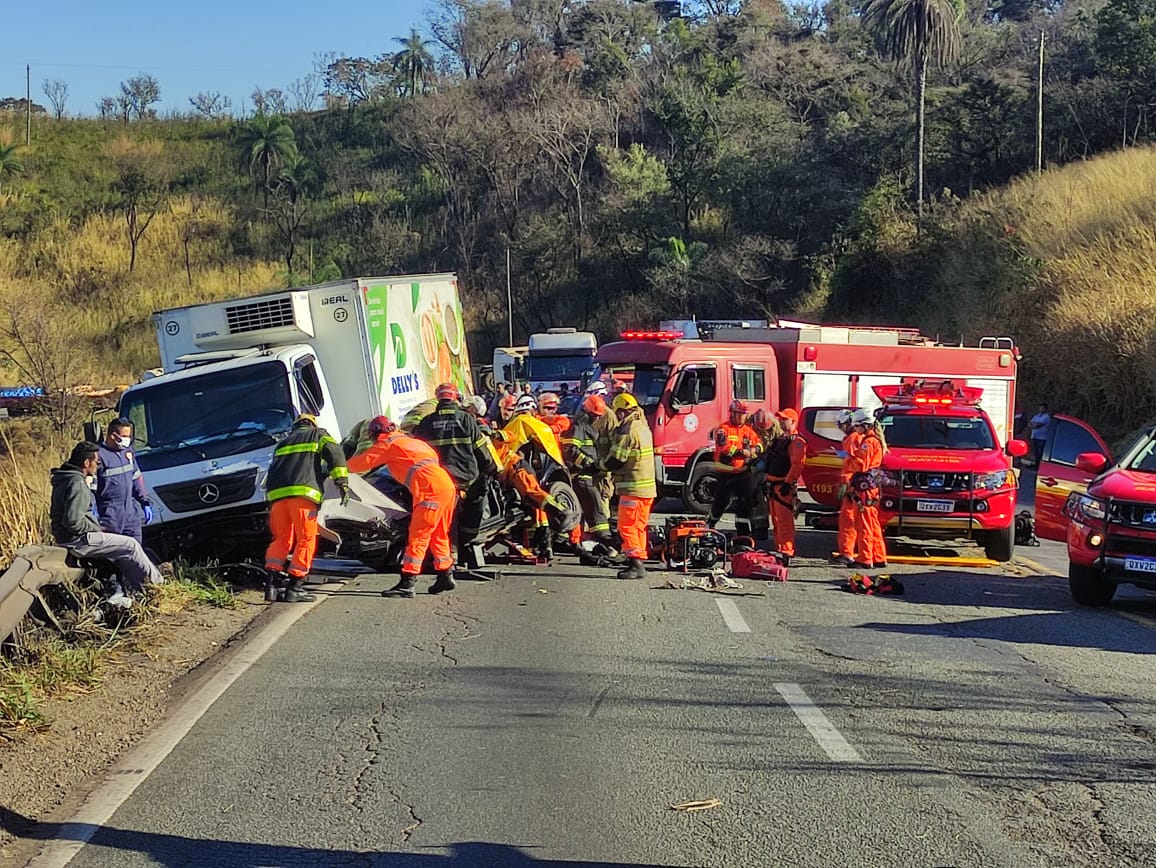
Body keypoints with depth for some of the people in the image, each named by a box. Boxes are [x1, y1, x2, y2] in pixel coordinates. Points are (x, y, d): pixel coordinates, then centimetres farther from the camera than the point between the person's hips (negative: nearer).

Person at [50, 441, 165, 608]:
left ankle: (119, 593, 16)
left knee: (124, 546, 18)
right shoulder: (78, 484, -22)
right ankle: (156, 582, 11)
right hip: (78, 541, -11)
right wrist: (96, 528, -13)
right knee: (130, 546, -5)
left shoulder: (64, 479, 13)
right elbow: (73, 521, -30)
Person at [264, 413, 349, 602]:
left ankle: (272, 581, -4)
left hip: (276, 494, 5)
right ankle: (294, 588, -8)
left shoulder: (283, 443, 36)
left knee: (281, 539, 12)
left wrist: (269, 503, 36)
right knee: (306, 539, -2)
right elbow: (334, 452, 2)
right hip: (302, 492, -5)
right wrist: (342, 481, -5)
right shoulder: (319, 435, 22)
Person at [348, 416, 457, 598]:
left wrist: (349, 463, 20)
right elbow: (433, 456, 33)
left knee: (417, 536, -7)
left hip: (432, 490, -8)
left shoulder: (387, 444, 3)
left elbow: (359, 463, 2)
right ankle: (446, 576, 26)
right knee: (438, 536, 20)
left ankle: (407, 583, -9)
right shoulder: (408, 439, 26)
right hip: (448, 486, 8)